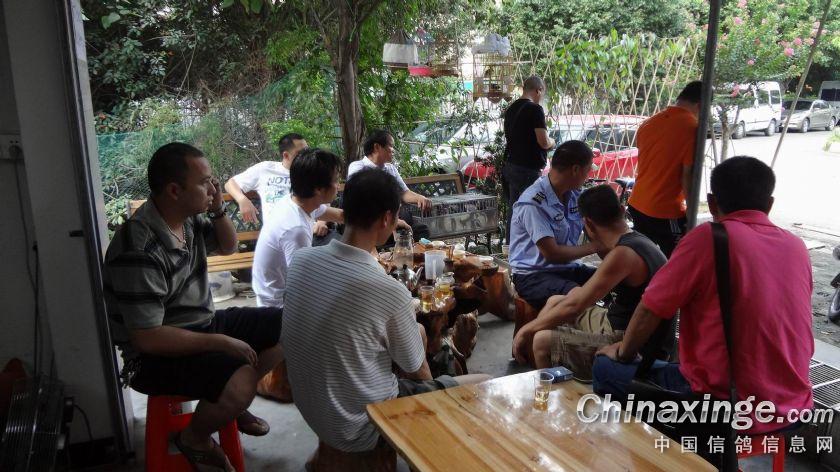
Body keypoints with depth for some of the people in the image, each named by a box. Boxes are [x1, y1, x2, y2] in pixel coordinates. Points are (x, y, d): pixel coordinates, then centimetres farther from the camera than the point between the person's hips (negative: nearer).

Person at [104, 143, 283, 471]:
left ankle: (232, 400, 18)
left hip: (202, 323, 9)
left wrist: (218, 209, -5)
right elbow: (148, 338, -26)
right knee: (241, 381, -32)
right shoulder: (139, 251, -28)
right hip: (157, 355, -9)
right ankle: (194, 438, 1)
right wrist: (221, 342, -22)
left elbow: (228, 247, 15)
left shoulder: (188, 218, -3)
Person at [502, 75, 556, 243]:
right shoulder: (535, 109, -13)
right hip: (528, 169, -8)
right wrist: (552, 142, 6)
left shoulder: (510, 109, 12)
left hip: (510, 166, 8)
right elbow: (543, 142, -17)